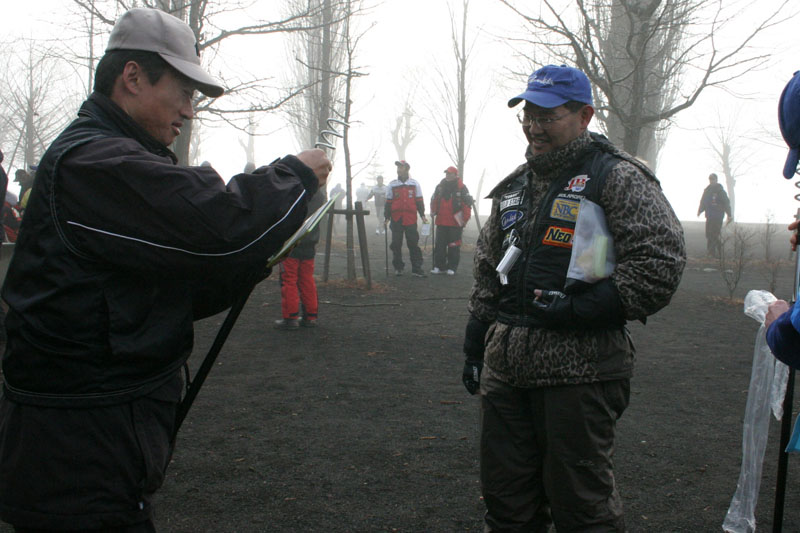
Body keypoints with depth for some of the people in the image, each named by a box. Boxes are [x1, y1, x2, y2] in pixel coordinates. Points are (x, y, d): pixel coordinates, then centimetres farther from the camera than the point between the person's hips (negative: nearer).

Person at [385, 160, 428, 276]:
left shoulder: (415, 184, 7)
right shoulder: (392, 184, 7)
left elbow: (419, 201, 9)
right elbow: (388, 202, 8)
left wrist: (422, 215, 1)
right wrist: (386, 217, 2)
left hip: (411, 219, -1)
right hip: (396, 219, 1)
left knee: (413, 244, -2)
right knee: (396, 244, 4)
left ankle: (417, 268, 1)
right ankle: (398, 267, 15)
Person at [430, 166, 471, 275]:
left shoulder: (461, 188, -4)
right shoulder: (440, 187, 10)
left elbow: (467, 204, -5)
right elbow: (434, 200, 21)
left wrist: (464, 219, -10)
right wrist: (433, 212, 8)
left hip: (455, 223, -4)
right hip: (441, 222, 4)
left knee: (454, 245, 1)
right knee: (439, 245, 6)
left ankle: (452, 267, 7)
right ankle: (439, 266, 12)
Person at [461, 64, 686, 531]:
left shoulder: (616, 177, -6)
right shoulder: (516, 185, 16)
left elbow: (661, 261, -15)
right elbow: (487, 270, 23)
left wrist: (580, 309, -18)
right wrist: (475, 346, 18)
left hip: (578, 371, -7)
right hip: (506, 366, 7)